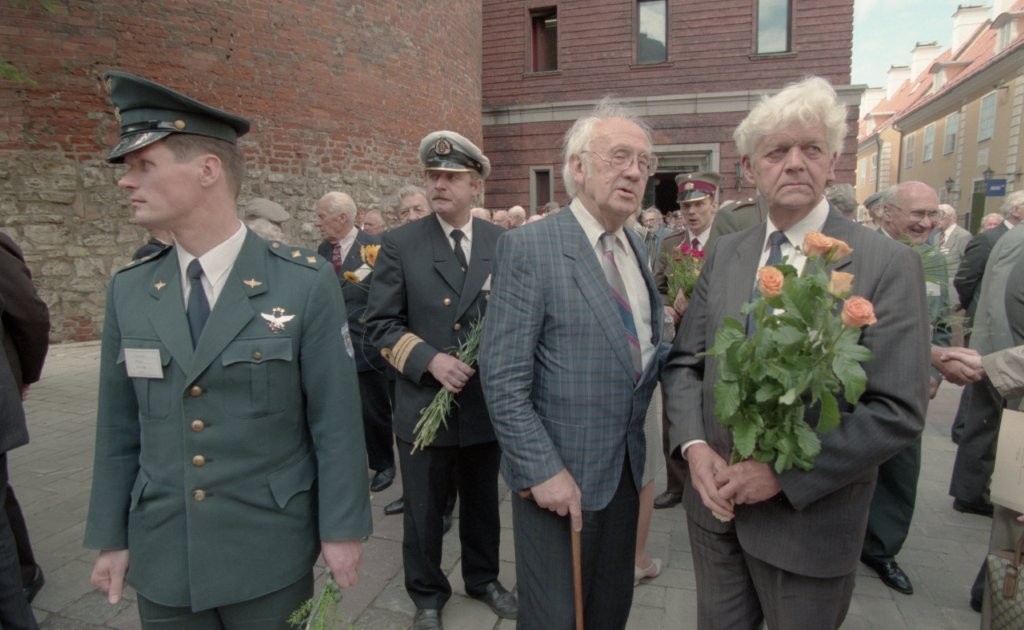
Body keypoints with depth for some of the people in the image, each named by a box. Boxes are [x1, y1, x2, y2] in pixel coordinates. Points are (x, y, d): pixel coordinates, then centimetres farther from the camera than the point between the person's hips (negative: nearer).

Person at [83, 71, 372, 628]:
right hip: (160, 560, 4)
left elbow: (336, 421, -11)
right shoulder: (128, 291, 0)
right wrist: (111, 536, 8)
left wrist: (342, 529, -8)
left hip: (271, 558, -3)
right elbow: (118, 428, 5)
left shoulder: (306, 284, -13)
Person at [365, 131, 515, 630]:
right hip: (423, 404, -2)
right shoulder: (400, 245, -7)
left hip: (487, 401, 3)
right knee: (424, 512, 14)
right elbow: (381, 323, -7)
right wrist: (430, 360, -20)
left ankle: (483, 579, 45)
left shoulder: (504, 244, 0)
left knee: (482, 504, 21)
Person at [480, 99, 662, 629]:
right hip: (559, 475, -6)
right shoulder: (528, 248, -15)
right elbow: (503, 381, -18)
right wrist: (543, 471, -19)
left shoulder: (637, 248, 7)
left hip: (627, 467, 7)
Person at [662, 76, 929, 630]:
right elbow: (683, 361, 4)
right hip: (715, 501, 4)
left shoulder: (890, 265, -11)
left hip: (809, 516, -3)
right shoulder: (723, 255, 2)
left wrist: (784, 474, -19)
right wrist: (694, 446, -12)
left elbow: (899, 411, -15)